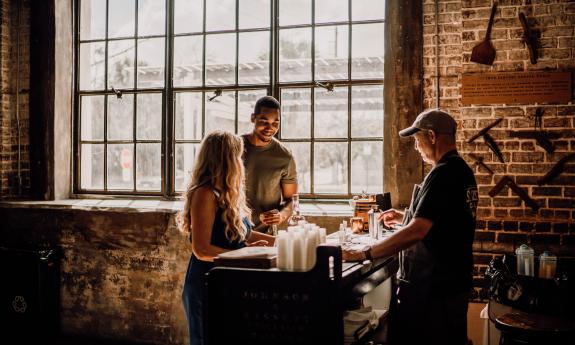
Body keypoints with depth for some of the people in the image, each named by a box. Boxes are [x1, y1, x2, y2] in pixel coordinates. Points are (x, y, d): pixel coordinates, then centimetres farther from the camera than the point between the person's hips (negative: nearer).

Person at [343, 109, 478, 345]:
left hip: (433, 289, -10)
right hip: (455, 282, 10)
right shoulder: (462, 170, 11)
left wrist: (364, 254, -23)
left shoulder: (442, 174, -20)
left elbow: (416, 232, -27)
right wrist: (404, 217, 17)